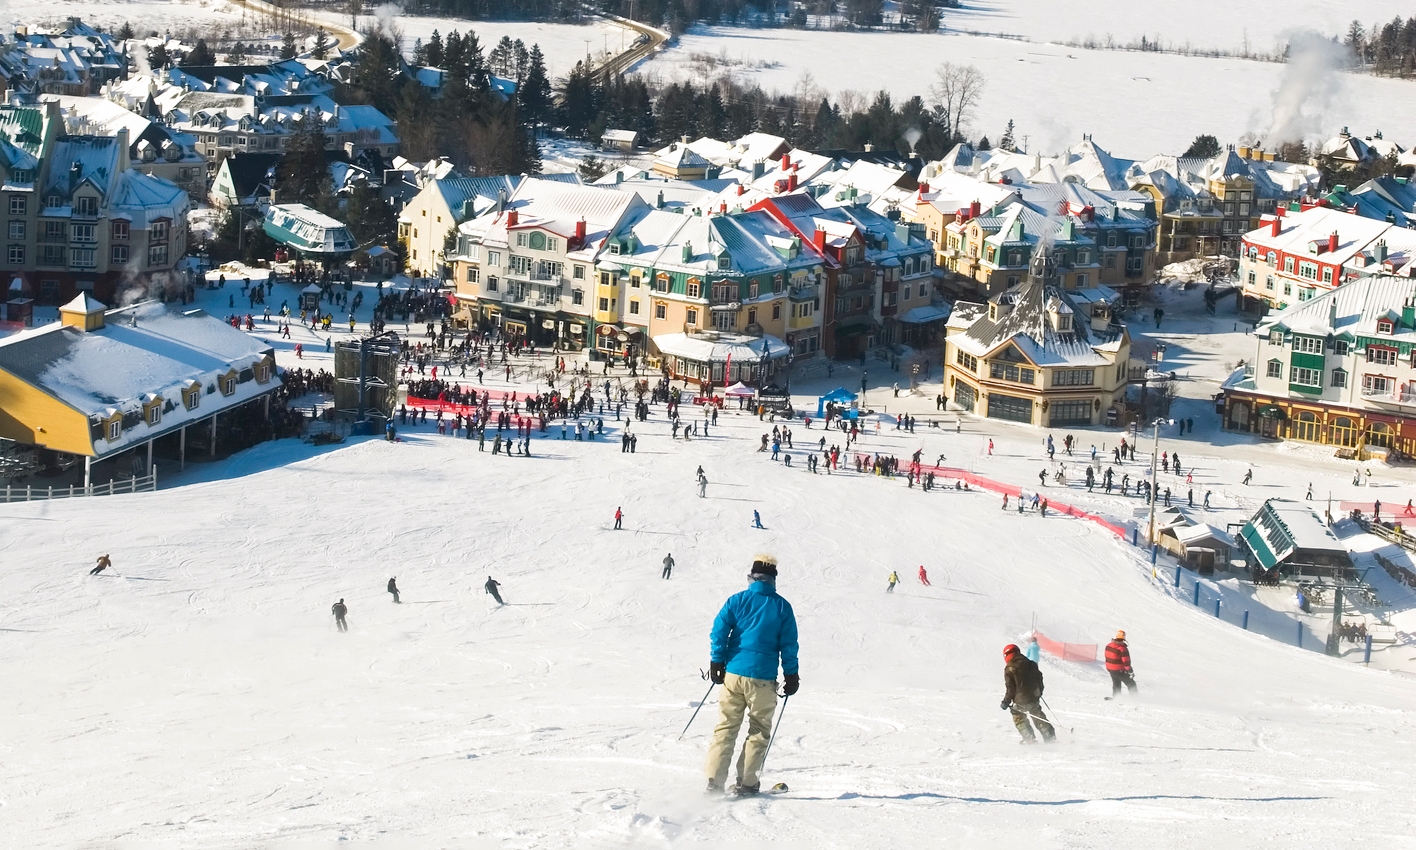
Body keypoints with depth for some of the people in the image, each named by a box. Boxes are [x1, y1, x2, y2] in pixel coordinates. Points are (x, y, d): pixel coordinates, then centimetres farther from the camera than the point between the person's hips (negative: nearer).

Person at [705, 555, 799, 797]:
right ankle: (746, 783, 7)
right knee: (759, 731, 11)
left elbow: (719, 632, -3)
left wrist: (716, 663, 6)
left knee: (726, 727, 9)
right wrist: (791, 676, 9)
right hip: (763, 678, -1)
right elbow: (789, 645, 1)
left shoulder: (737, 601, 0)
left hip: (734, 674, 1)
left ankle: (714, 780, 3)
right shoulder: (782, 607, -1)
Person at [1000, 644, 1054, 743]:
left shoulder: (1009, 669, -12)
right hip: (1034, 698, 5)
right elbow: (1039, 678, 14)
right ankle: (1050, 736, 23)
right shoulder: (1031, 664, 4)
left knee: (1019, 718, 14)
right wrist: (1039, 692, 29)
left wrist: (1006, 702, -2)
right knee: (1039, 718, 21)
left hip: (1021, 701, -5)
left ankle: (1030, 738, 4)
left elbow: (1010, 688, -13)